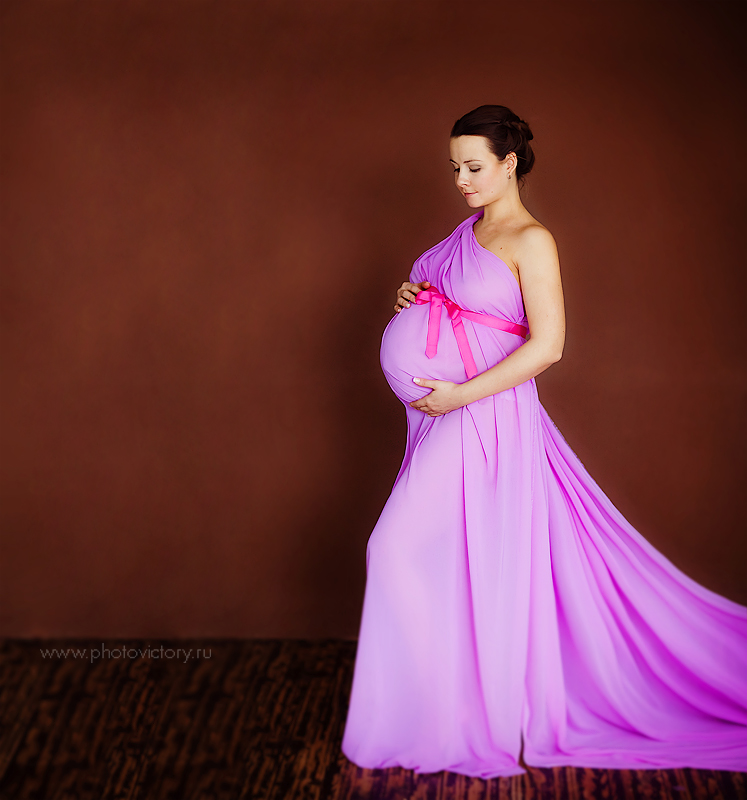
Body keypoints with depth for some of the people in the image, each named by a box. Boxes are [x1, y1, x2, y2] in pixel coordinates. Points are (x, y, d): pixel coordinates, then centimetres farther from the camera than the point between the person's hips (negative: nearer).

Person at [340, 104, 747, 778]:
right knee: (448, 557, 11)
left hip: (487, 420, -8)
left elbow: (547, 345, -19)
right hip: (444, 417, 8)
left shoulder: (531, 241, -11)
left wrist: (458, 394, -20)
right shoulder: (467, 231, 13)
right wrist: (416, 299, 4)